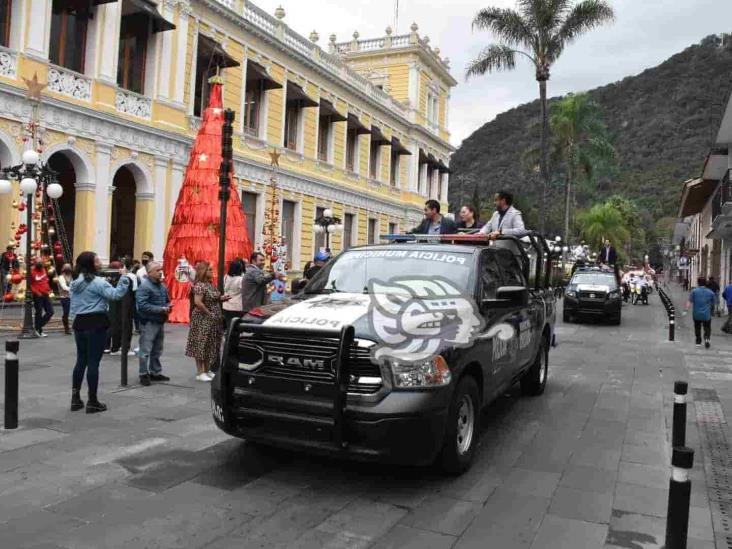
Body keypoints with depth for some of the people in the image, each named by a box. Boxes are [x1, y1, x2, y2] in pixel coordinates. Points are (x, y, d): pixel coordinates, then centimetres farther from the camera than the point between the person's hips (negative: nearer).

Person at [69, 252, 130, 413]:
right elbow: (116, 295, -25)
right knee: (93, 362, -3)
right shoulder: (97, 282, -13)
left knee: (81, 360, 16)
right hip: (96, 323, -8)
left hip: (80, 323, 8)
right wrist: (123, 277, -19)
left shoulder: (74, 283, 13)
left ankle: (75, 398, 19)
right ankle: (92, 402, 3)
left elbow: (73, 306, 18)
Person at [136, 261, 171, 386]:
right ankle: (144, 375, 6)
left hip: (160, 322, 8)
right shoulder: (144, 286, -15)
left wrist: (168, 306, 0)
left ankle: (155, 372, 26)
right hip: (148, 322, -8)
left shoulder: (162, 286, 11)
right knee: (146, 350, -3)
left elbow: (166, 300, 24)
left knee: (157, 350, 16)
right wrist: (161, 309, -23)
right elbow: (142, 305, -24)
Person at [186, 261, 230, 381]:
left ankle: (207, 370, 23)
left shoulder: (210, 284, 12)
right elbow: (198, 302, -25)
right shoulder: (200, 285, -16)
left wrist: (221, 298, 3)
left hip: (213, 321, 9)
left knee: (210, 345, 13)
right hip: (203, 320, -9)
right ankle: (200, 372, 5)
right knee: (201, 345, -2)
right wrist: (209, 313, -19)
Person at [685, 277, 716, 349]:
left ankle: (698, 342, 23)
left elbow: (689, 302, -14)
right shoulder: (710, 292, 1)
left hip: (697, 315, 0)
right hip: (707, 315, 0)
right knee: (707, 328, 9)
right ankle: (707, 338, -17)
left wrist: (686, 310, -14)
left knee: (697, 328, 17)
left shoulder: (694, 291, -6)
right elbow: (713, 304, 11)